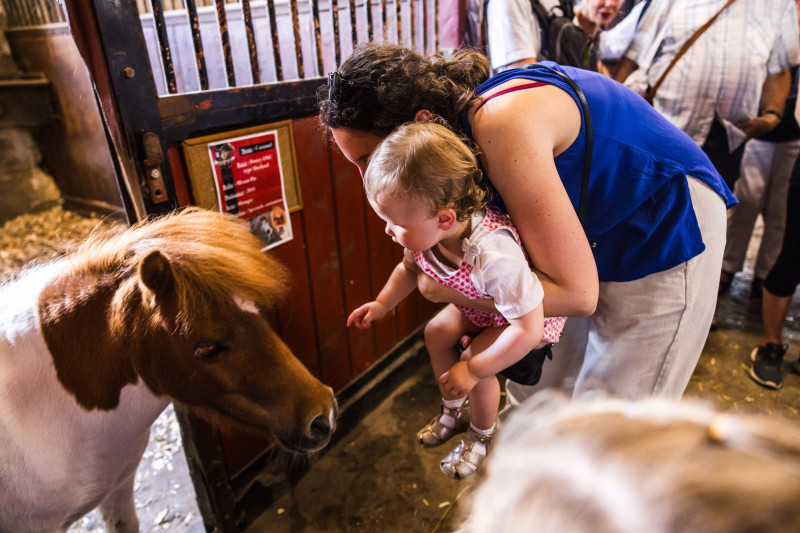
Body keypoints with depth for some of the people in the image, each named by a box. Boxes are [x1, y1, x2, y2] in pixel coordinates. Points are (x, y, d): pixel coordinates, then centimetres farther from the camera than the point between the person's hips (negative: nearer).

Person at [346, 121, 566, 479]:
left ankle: (482, 436, 14)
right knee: (436, 332, 0)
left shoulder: (493, 255, -46)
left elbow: (528, 329, -38)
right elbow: (409, 267, 3)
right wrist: (381, 304, -8)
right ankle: (453, 410, 29)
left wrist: (473, 369, -31)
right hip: (482, 304, 7)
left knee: (474, 359, -19)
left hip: (535, 314, -7)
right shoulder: (424, 232, -22)